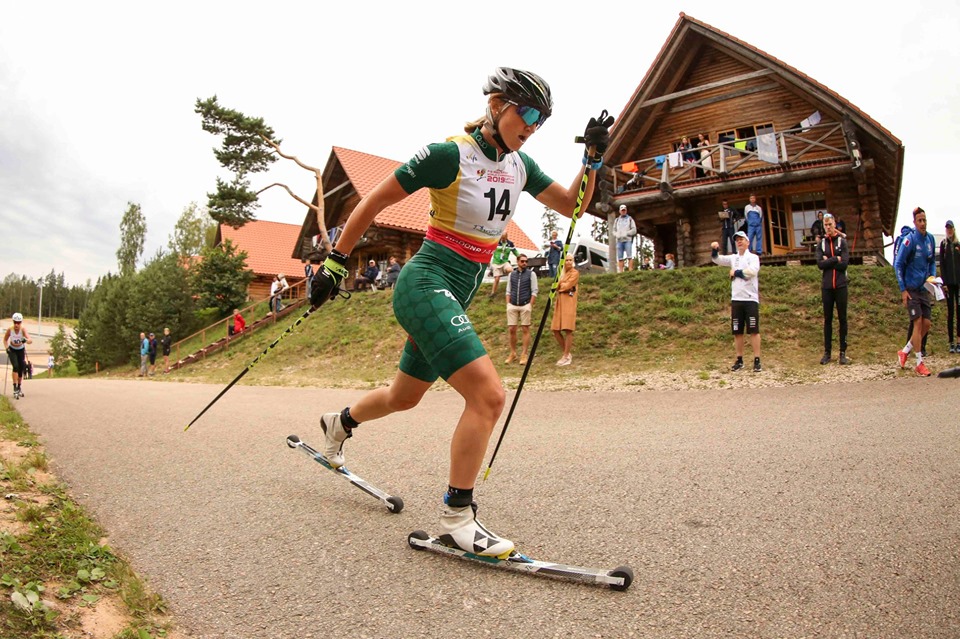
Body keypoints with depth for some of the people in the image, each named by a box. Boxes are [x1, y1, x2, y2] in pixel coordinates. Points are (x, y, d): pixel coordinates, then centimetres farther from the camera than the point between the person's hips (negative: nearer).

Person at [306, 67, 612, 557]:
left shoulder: (518, 165, 8)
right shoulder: (450, 155, -14)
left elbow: (571, 206, 13)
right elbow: (374, 201, -9)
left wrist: (593, 158, -2)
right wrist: (335, 263, -5)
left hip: (458, 294, 9)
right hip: (427, 283, -8)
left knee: (405, 397, 23)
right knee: (488, 393, -21)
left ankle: (339, 423, 54)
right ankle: (456, 519, -5)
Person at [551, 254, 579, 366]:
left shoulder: (575, 273, -1)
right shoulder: (562, 273, 22)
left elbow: (567, 286, -11)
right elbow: (557, 287, 14)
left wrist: (560, 285, 6)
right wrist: (563, 285, -5)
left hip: (569, 302, -7)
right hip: (559, 303, 7)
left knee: (568, 329, -11)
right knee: (556, 330, 3)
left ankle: (566, 357, -7)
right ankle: (566, 353, 16)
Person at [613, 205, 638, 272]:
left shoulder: (630, 219, 9)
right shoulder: (616, 220, 19)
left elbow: (634, 230, 1)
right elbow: (614, 231, 15)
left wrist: (626, 234, -13)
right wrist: (617, 235, -7)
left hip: (628, 240, -3)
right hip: (619, 241, 3)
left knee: (629, 256, -10)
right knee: (620, 258, -2)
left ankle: (630, 271, -12)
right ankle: (621, 272, -1)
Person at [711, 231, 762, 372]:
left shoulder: (753, 257, 0)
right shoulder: (733, 258, 13)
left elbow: (753, 271, -18)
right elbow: (717, 259, 3)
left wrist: (736, 272, -7)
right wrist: (715, 249, -17)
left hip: (751, 299, -4)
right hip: (736, 299, 4)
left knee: (753, 330, -4)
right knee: (737, 332, 7)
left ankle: (757, 360, -2)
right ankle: (739, 360, 14)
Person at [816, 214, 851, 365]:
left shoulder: (842, 241, 2)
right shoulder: (821, 243, 6)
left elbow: (845, 263, -10)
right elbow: (819, 264, -7)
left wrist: (828, 261, -7)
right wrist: (836, 259, -12)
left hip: (840, 285, -1)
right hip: (826, 286, 2)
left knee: (842, 318, 2)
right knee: (827, 319, 6)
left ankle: (843, 352, 7)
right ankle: (827, 352, 10)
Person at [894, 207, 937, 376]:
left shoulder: (930, 239, 3)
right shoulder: (910, 240, -14)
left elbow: (932, 261, 18)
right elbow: (898, 264, -11)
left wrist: (933, 276, 1)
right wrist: (903, 289, -13)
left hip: (924, 289, 6)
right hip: (911, 289, -6)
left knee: (926, 324, 5)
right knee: (918, 323, -7)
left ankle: (904, 351, 23)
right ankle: (919, 364, 1)